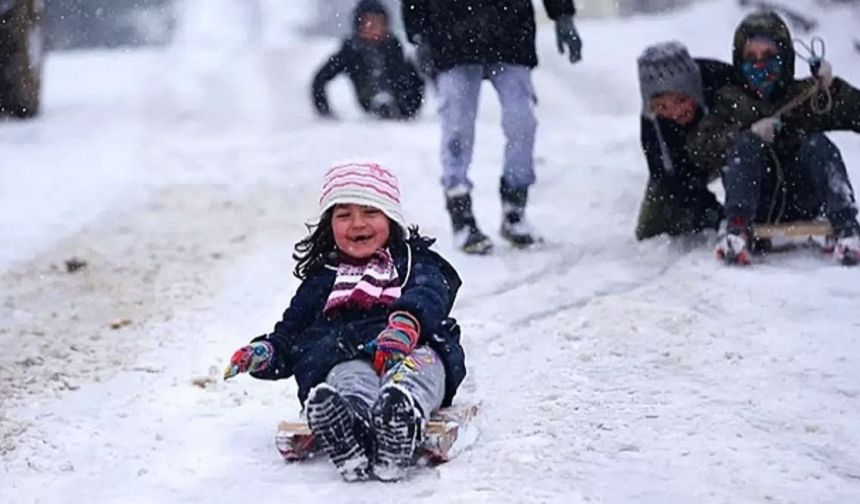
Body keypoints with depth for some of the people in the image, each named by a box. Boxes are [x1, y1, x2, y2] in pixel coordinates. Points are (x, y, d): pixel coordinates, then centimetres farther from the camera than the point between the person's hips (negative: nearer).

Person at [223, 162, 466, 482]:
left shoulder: (415, 263, 26)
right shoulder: (321, 281, 36)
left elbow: (429, 296, 2)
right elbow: (290, 333, 33)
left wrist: (406, 323, -24)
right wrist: (265, 353, 7)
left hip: (412, 350, 0)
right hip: (343, 356, 1)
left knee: (421, 362, -39)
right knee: (349, 377, -38)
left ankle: (404, 410, -73)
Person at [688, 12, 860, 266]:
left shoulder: (806, 94, 14)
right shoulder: (732, 101, 14)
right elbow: (698, 145, -2)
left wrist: (832, 88, -15)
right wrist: (748, 133, -15)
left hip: (803, 203, 0)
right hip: (756, 204, 0)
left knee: (817, 144, -21)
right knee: (746, 144, -23)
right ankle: (737, 230, -41)